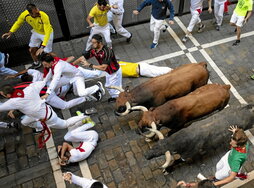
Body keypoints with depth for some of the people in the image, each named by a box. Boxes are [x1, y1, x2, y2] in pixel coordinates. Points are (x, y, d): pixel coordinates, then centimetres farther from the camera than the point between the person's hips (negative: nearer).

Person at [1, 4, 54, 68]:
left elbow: (48, 32, -41)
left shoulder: (44, 16, -39)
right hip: (36, 32, 5)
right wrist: (10, 32, -15)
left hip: (46, 33, -5)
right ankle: (36, 63, 44)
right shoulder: (24, 15, -25)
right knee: (32, 50, 14)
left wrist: (42, 47, -49)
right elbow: (18, 23, -2)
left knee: (47, 53, -6)